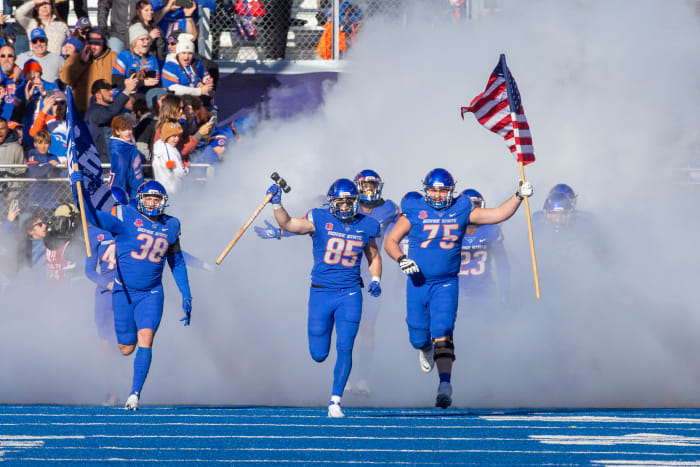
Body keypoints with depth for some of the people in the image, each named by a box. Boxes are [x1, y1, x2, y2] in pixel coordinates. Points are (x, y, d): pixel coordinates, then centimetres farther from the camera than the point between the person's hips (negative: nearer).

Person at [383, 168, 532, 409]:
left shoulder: (461, 211, 2)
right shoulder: (414, 212, -3)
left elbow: (498, 215, 2)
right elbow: (390, 241, 1)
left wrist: (518, 197, -10)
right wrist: (401, 259, -17)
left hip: (446, 284, -1)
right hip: (418, 283, 1)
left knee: (442, 336, -16)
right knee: (418, 337, 9)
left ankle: (445, 384, -20)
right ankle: (425, 347, 46)